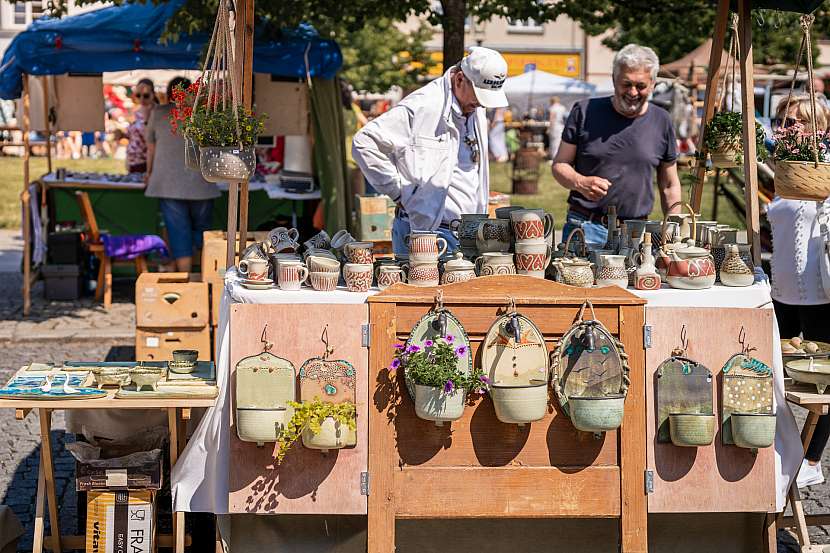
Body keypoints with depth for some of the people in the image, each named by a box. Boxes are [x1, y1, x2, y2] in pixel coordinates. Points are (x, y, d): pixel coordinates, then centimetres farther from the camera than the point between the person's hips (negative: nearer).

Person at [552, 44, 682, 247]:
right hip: (585, 227, -2)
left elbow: (669, 186, 14)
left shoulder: (661, 122, 8)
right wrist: (581, 183, -17)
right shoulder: (585, 112, 1)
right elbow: (559, 165, 5)